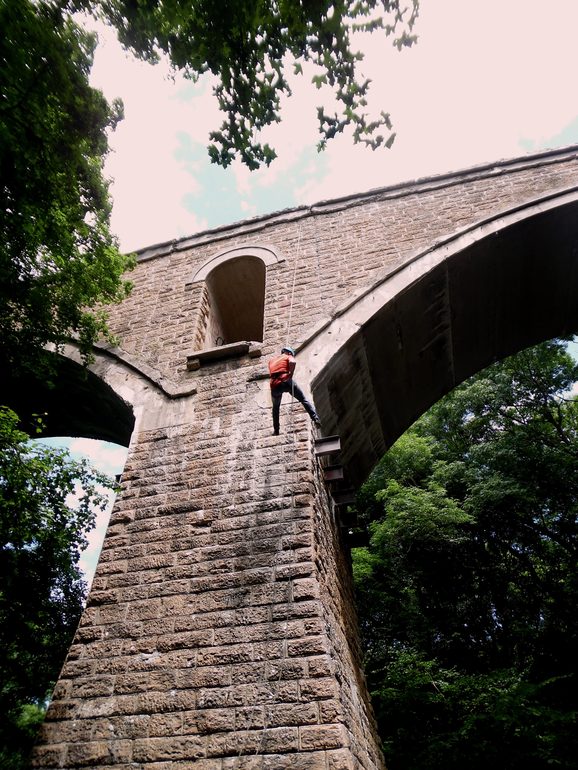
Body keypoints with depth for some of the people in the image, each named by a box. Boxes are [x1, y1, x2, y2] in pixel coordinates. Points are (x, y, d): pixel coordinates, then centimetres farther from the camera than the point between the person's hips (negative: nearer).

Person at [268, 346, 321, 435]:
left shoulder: (271, 359, 31)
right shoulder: (289, 357, 16)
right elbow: (293, 362, -8)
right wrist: (291, 373, -1)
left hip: (274, 385, 4)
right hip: (286, 381, -3)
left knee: (276, 408, 23)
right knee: (304, 400, 7)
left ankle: (276, 431, 20)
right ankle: (315, 418, -7)